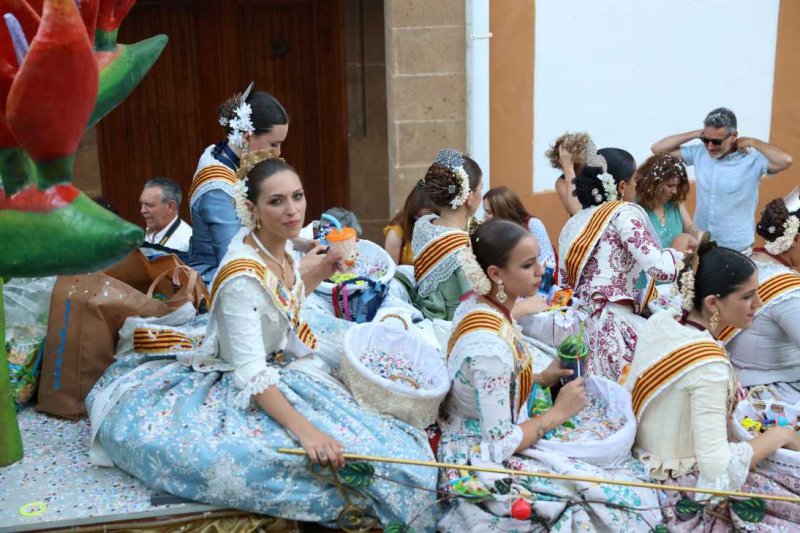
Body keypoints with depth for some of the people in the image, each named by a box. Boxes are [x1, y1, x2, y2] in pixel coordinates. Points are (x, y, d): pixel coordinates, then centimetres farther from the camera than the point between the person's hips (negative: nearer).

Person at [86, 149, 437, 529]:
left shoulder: (281, 244, -4)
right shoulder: (242, 277, -28)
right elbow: (251, 374, -31)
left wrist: (321, 272, 9)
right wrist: (305, 430, -40)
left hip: (286, 364, 8)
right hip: (241, 387, -8)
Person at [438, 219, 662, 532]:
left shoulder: (477, 304, -3)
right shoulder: (489, 345, -30)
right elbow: (500, 444, -25)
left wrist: (542, 378, 1)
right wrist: (558, 412, -14)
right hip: (486, 465, -9)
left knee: (631, 468, 11)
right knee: (633, 498, -7)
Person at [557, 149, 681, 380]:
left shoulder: (573, 223, 18)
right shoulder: (624, 213, -2)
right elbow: (660, 268, -14)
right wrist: (682, 253, 6)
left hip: (576, 322, 8)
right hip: (610, 324, -8)